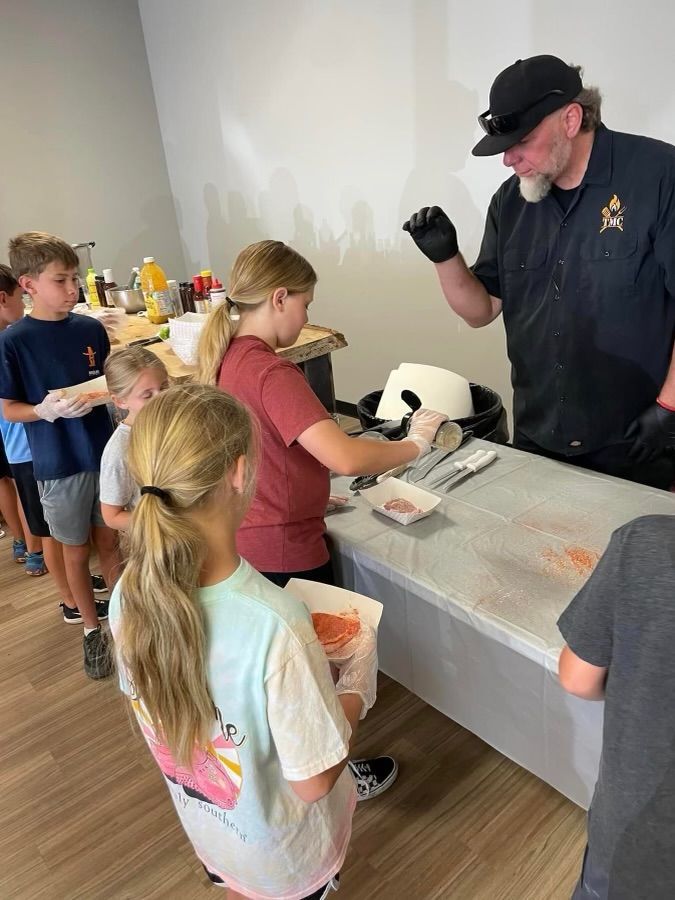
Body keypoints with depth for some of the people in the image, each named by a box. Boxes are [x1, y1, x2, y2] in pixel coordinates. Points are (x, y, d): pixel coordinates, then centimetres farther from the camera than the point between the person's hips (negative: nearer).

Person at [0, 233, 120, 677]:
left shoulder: (91, 329, -1)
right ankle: (93, 629, 32)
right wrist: (48, 410, -24)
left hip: (104, 453, 3)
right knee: (76, 551, 13)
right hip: (59, 465, -3)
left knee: (110, 541, 17)